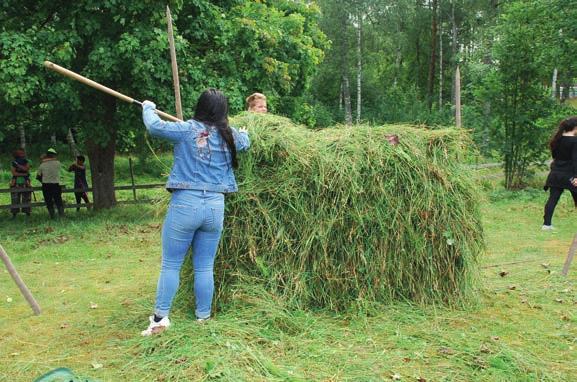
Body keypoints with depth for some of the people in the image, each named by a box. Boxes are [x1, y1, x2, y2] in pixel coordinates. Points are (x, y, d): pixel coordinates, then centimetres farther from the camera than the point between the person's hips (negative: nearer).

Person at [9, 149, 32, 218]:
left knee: (26, 199, 4)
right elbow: (14, 173, -10)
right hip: (16, 184, 0)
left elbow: (26, 169, -15)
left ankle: (27, 212, 11)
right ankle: (14, 214, 4)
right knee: (15, 200, 0)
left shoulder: (26, 162, 4)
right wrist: (24, 174, -15)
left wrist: (18, 165, -18)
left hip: (25, 184, 0)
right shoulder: (13, 163, 2)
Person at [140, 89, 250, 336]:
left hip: (185, 204, -3)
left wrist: (148, 108, 16)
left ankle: (160, 317, 3)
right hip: (215, 206, 3)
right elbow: (245, 142, 27)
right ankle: (203, 318, 18)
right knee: (205, 267, 11)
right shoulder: (230, 136, 6)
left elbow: (154, 126, -4)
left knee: (171, 265, 5)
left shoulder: (187, 130, -5)